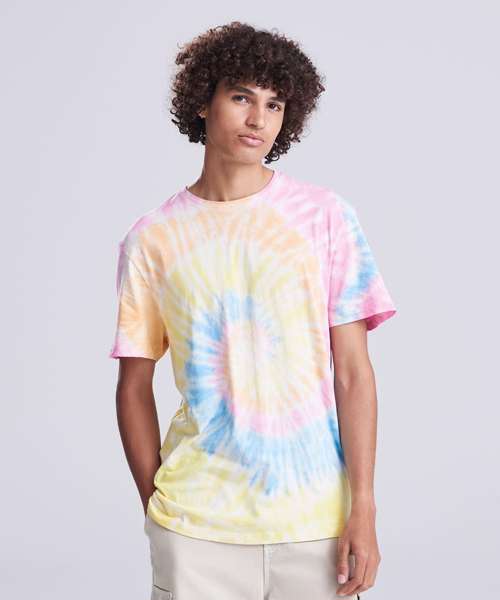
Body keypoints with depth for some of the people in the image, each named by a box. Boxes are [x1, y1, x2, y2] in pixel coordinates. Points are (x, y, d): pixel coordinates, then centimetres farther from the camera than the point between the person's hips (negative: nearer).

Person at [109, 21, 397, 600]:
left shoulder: (325, 215, -1)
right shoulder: (151, 238, 1)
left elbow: (353, 374, -3)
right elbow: (134, 387, 6)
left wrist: (363, 508, -7)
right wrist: (155, 504, 2)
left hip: (315, 521, 0)